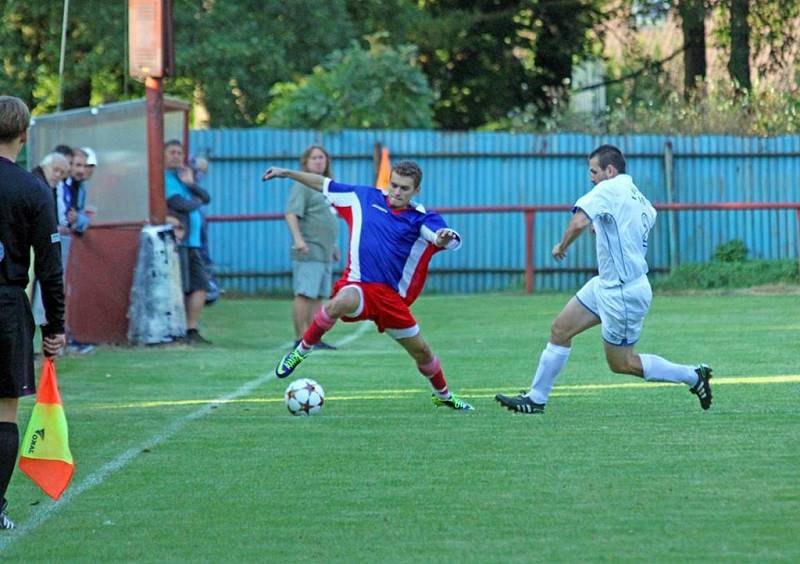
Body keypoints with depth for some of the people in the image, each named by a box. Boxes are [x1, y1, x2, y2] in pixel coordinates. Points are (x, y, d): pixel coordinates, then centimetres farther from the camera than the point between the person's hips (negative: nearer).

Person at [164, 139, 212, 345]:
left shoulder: (182, 176, 22)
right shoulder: (164, 178, -5)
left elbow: (206, 198, 13)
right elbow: (179, 203, -16)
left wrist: (190, 183, -3)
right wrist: (196, 202, 5)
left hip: (192, 242, 8)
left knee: (200, 286, 4)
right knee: (180, 289, -8)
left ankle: (192, 330, 8)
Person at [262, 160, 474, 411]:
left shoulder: (421, 219, -2)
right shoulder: (365, 198, 5)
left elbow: (442, 236, -23)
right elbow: (324, 184, 15)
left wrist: (446, 237, -48)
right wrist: (287, 173, 14)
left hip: (392, 295, 1)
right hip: (358, 285, -1)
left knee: (421, 351, 9)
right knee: (341, 303, -38)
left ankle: (443, 395, 38)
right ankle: (301, 350, -20)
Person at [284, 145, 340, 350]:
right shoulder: (302, 185, -6)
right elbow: (291, 214, -16)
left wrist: (333, 245, 31)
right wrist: (298, 239, -28)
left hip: (324, 252, 9)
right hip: (309, 251, -9)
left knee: (319, 296, 8)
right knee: (305, 294, -11)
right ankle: (300, 339, -12)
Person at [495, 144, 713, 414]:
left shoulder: (608, 190, -18)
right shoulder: (637, 196, 7)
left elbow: (579, 222, -33)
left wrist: (562, 246, -15)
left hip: (623, 293, -9)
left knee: (621, 363, 3)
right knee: (560, 329, 9)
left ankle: (693, 375, 12)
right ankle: (536, 398, 15)